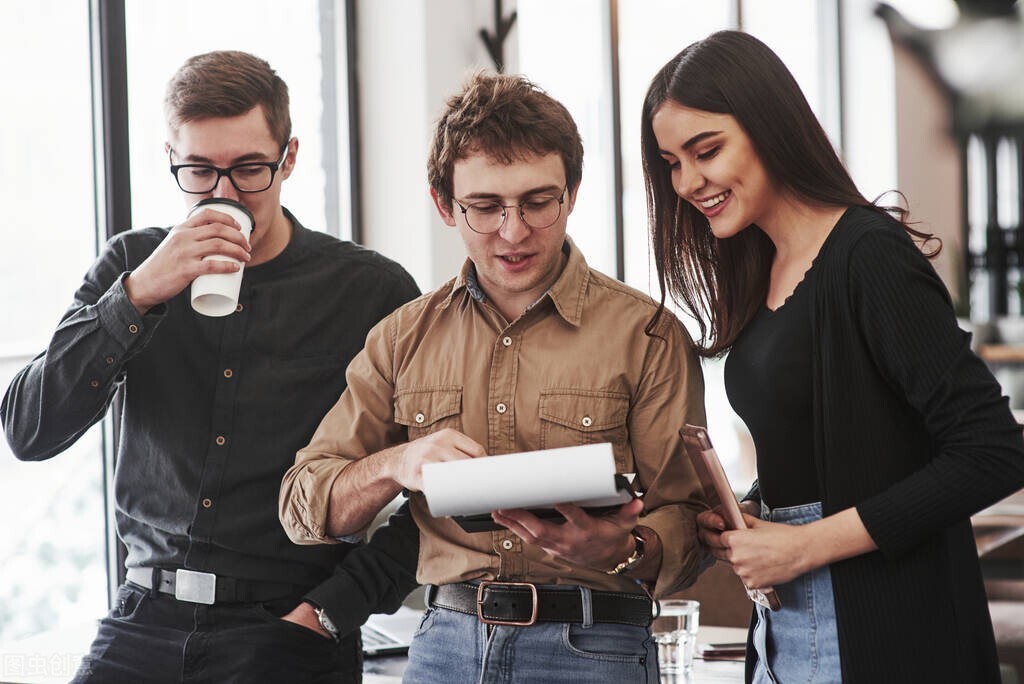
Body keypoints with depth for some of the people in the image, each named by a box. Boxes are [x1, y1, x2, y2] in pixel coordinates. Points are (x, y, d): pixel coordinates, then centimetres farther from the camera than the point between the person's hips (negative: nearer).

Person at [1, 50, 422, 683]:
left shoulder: (374, 292, 0)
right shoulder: (129, 267, 9)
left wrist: (327, 613, -8)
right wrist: (137, 294, -12)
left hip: (288, 625, -2)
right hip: (146, 619, 3)